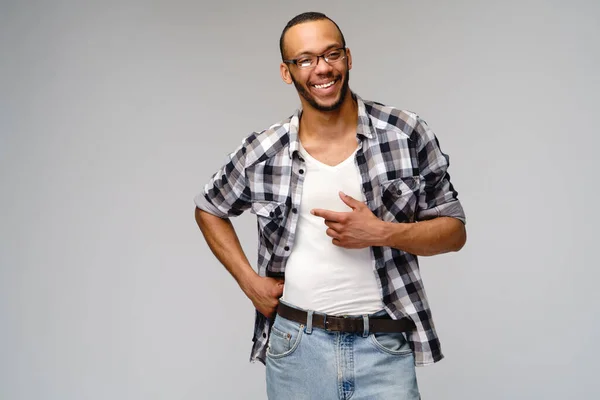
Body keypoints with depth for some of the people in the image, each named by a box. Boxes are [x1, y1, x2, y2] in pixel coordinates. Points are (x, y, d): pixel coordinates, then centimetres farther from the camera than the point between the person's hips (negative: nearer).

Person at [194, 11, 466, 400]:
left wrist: (381, 233, -16)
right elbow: (208, 209, 15)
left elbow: (454, 230, 0)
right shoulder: (262, 153, -2)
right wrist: (249, 281, 3)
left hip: (385, 348, -1)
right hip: (295, 346, 2)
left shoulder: (407, 133, -5)